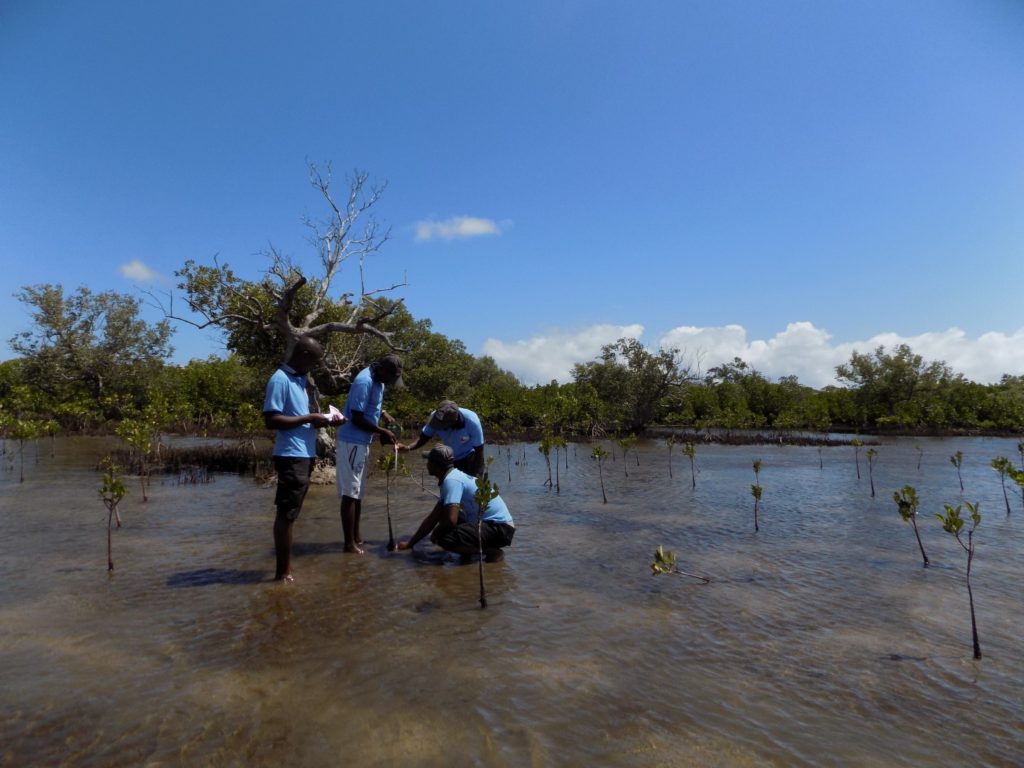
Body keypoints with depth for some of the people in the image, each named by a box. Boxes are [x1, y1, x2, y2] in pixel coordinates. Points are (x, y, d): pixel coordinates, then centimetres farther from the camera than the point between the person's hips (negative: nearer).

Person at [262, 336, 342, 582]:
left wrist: (319, 421, 4)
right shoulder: (280, 379, -13)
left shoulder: (301, 379, 14)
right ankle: (282, 572, 7)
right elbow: (271, 420, -19)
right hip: (291, 456, -9)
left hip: (305, 455, 9)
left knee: (291, 514, 15)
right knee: (286, 514, -2)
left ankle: (287, 566, 25)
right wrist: (308, 418, -17)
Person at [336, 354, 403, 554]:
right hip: (352, 442, -10)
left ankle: (356, 538, 23)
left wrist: (384, 414, 7)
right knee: (350, 493, -5)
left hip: (362, 442, 10)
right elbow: (357, 418, -22)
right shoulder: (365, 382, -22)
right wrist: (382, 431, -15)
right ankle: (349, 543, 0)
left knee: (358, 492, 14)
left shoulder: (378, 380, 7)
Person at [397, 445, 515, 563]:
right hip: (489, 523, 10)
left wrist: (435, 533, -6)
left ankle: (493, 552, -9)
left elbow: (450, 520, -28)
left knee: (445, 538, -26)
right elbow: (433, 517, 18)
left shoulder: (451, 480, -17)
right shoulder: (454, 477, 12)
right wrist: (410, 542, 19)